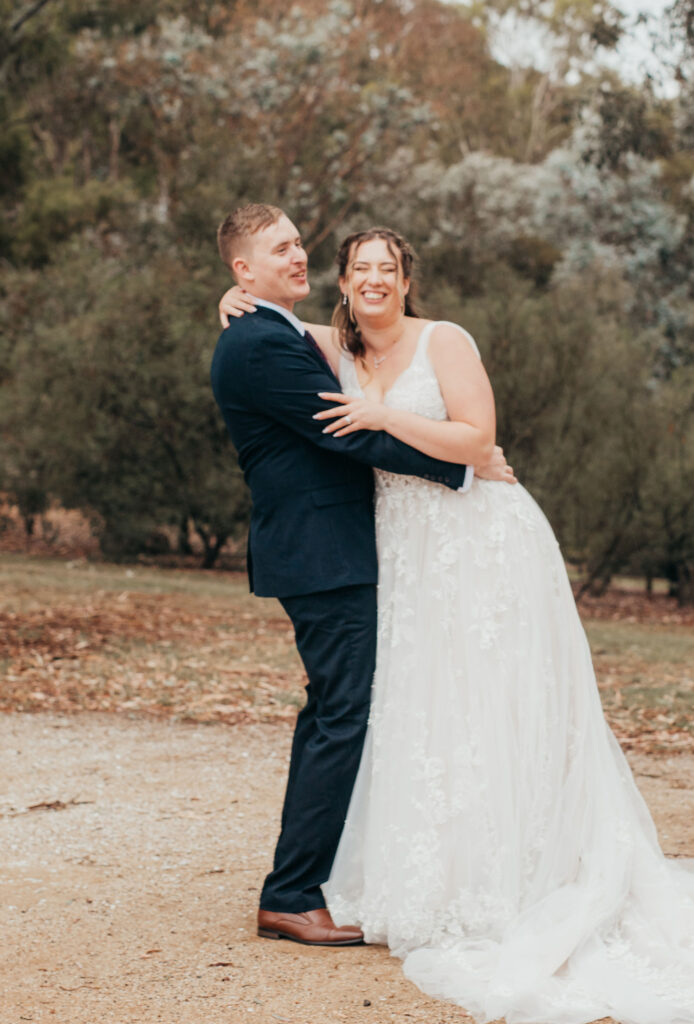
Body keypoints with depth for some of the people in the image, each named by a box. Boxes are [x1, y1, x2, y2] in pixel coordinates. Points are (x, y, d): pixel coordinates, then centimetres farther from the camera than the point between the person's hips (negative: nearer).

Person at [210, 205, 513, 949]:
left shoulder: (279, 337, 18)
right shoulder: (261, 345, -17)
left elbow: (339, 427, 21)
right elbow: (350, 433, -21)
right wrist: (467, 460, -16)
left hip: (323, 554, 11)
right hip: (325, 558, -11)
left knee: (331, 714, 17)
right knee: (346, 720, -10)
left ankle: (308, 878, 27)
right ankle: (289, 899, -5)